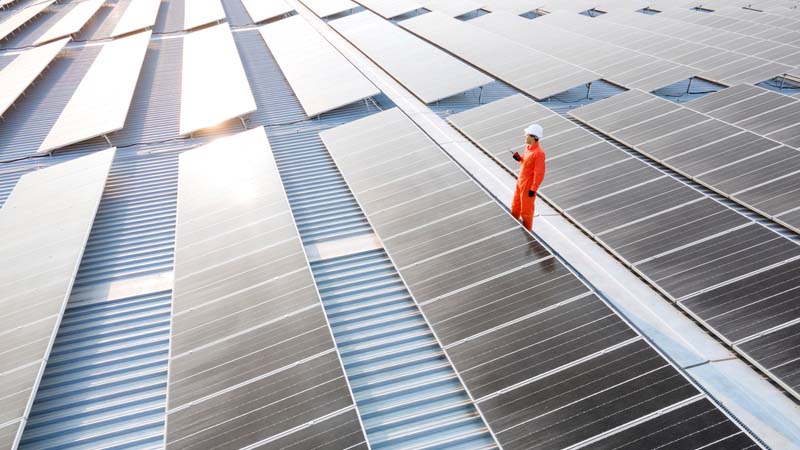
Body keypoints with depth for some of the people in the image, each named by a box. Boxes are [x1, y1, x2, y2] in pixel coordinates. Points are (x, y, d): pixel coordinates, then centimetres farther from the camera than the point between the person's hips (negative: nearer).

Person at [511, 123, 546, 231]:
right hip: (520, 182, 8)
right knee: (515, 206, 21)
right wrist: (520, 158, -3)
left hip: (528, 185, -8)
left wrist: (533, 189, -19)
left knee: (526, 210, 9)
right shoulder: (528, 147, 1)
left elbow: (539, 173, -22)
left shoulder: (539, 153, -25)